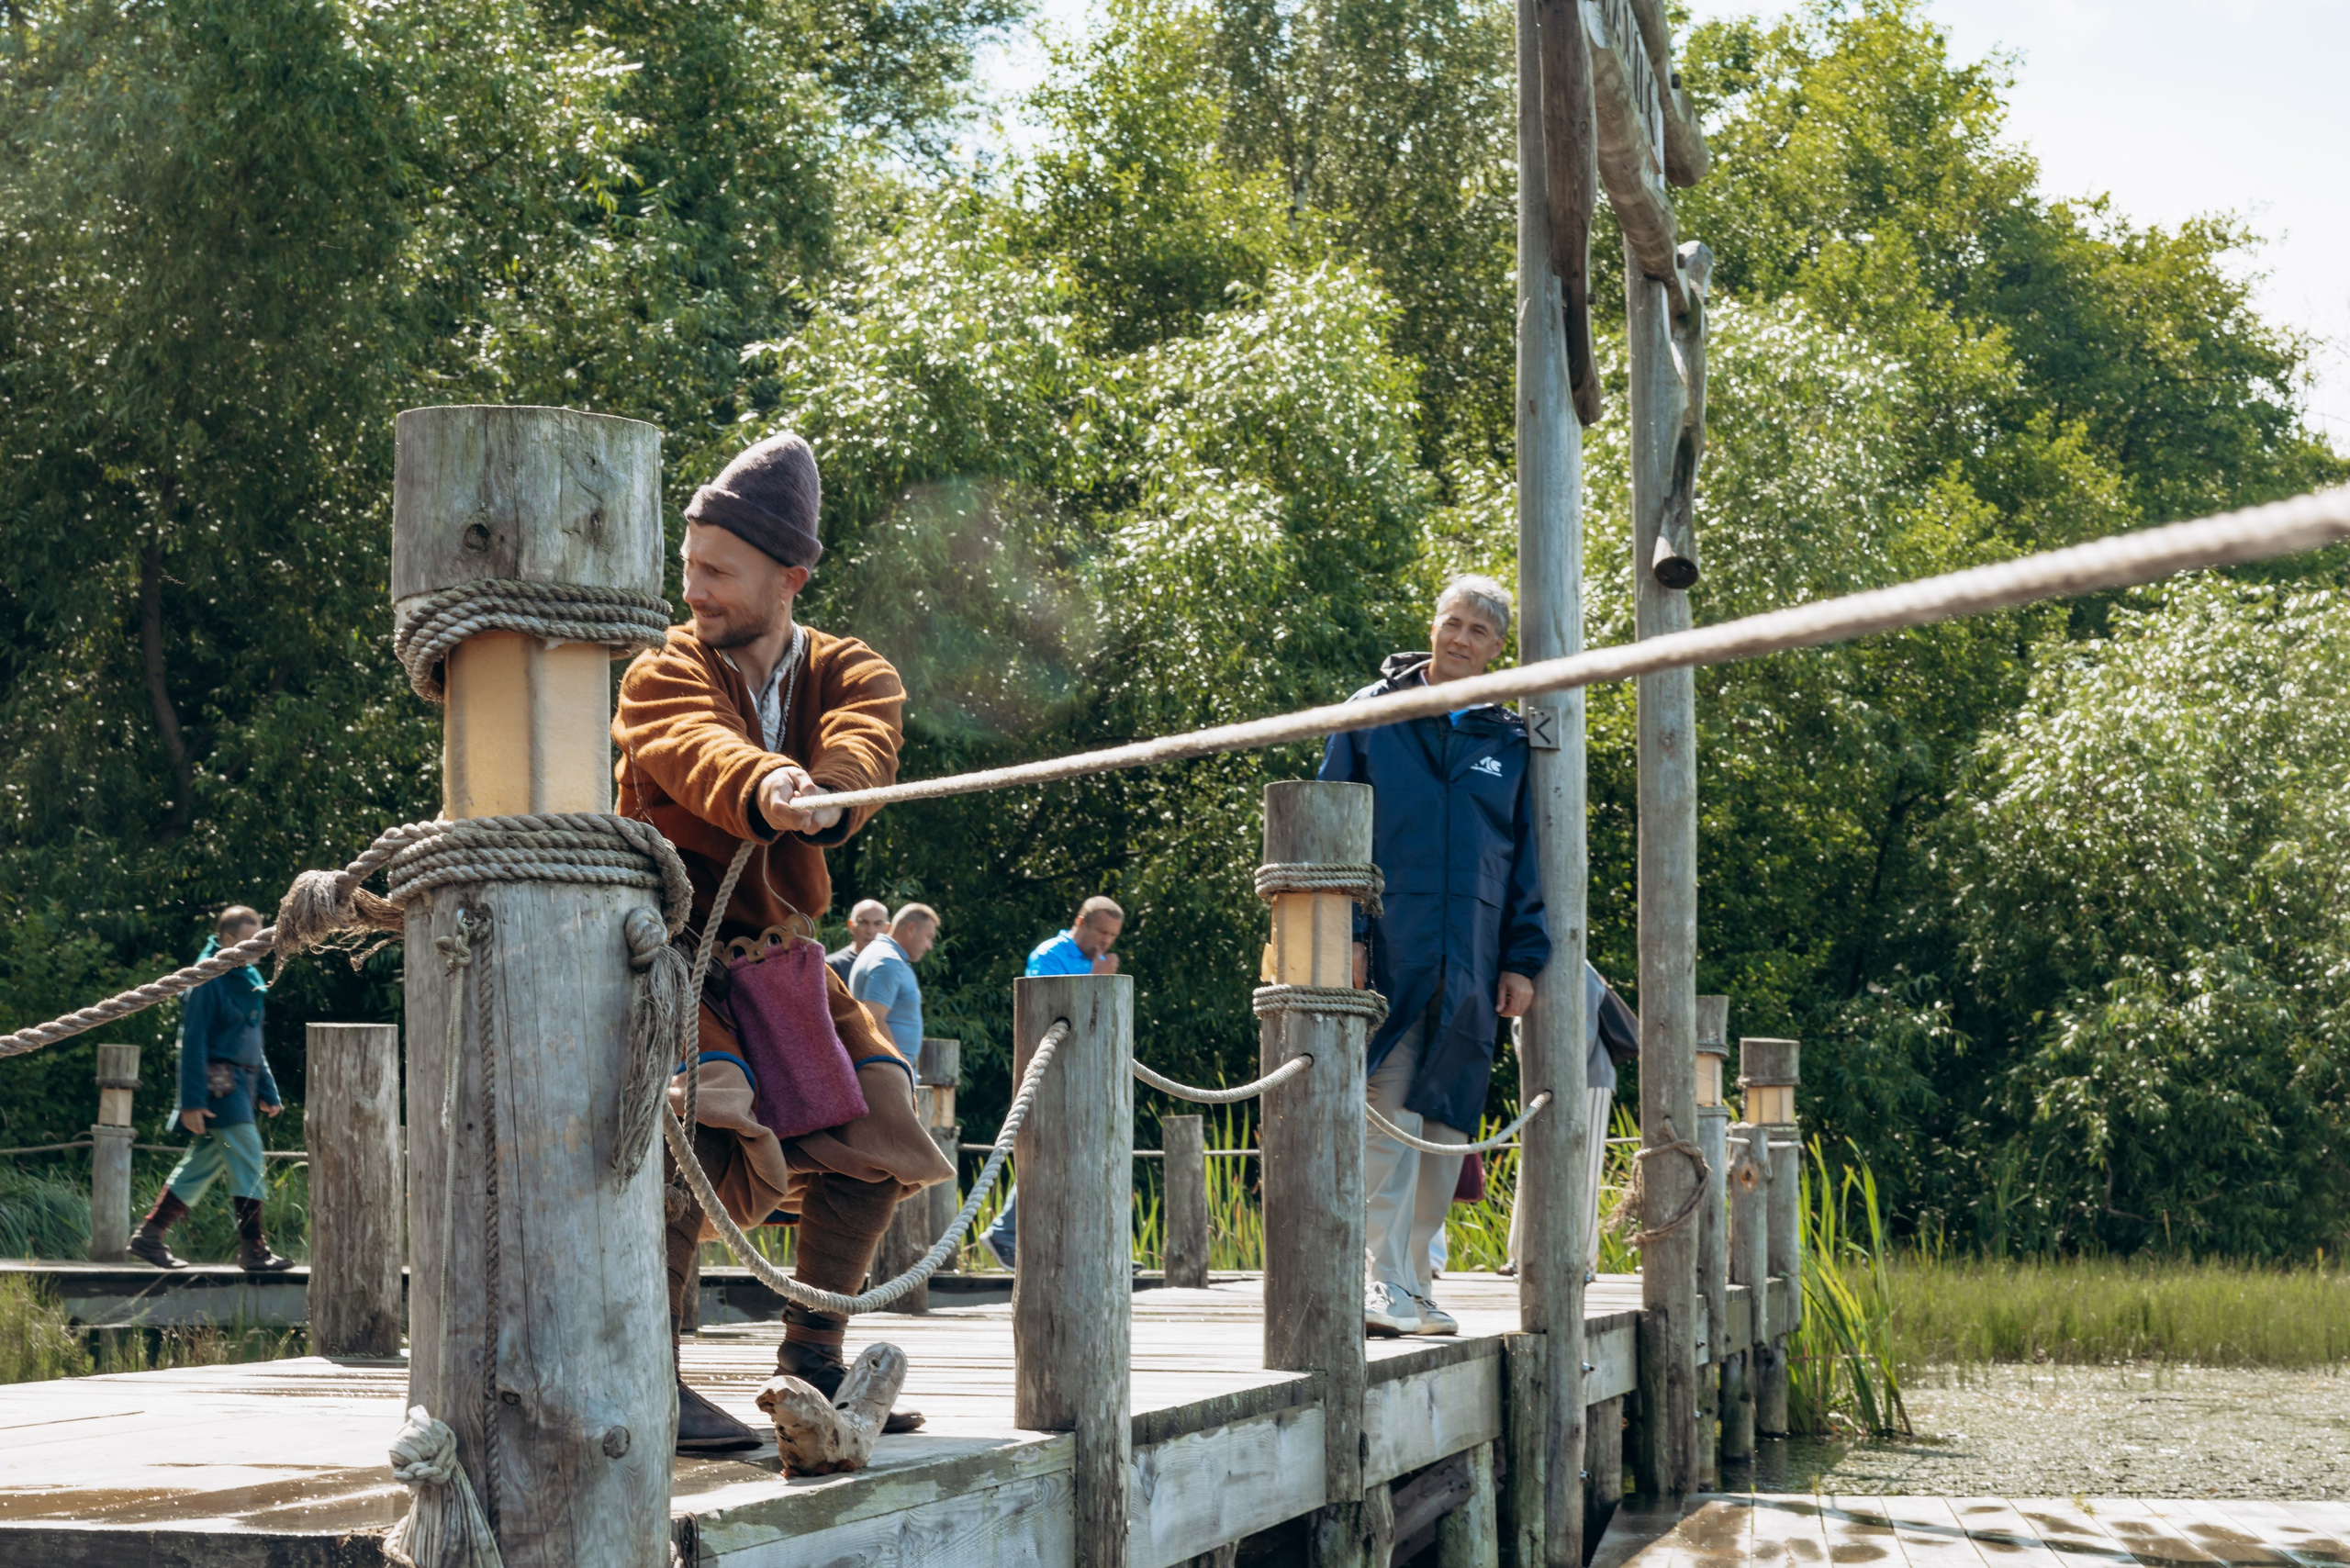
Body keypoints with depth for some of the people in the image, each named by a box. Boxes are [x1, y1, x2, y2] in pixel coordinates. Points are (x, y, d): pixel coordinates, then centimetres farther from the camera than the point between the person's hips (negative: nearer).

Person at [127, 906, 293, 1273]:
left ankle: (148, 1237, 15)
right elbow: (193, 1042, -15)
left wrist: (267, 1091, 22)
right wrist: (192, 1101, -19)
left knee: (201, 1165, 11)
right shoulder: (208, 979, -11)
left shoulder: (247, 979, 16)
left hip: (242, 1084, 9)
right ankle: (253, 1250, -10)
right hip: (219, 1086, -9)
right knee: (247, 1157, -11)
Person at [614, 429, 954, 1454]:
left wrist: (820, 794, -47)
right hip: (667, 946, -5)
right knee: (707, 1117, -27)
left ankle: (812, 1359, 13)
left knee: (877, 1119, -1)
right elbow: (699, 748, -33)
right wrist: (764, 789, -56)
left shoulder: (846, 673, 3)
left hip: (779, 945, 5)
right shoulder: (666, 673, -8)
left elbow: (866, 739, -22)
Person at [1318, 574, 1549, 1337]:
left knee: (1445, 1125, 6)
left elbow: (1526, 858, 16)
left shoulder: (1508, 740, 13)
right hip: (1388, 955, -4)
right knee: (1391, 1116, -13)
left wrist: (1522, 958, 8)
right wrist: (1343, 932, -8)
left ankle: (1415, 1284, 14)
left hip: (1469, 966, 4)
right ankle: (1384, 1282, -16)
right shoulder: (1371, 717, 5)